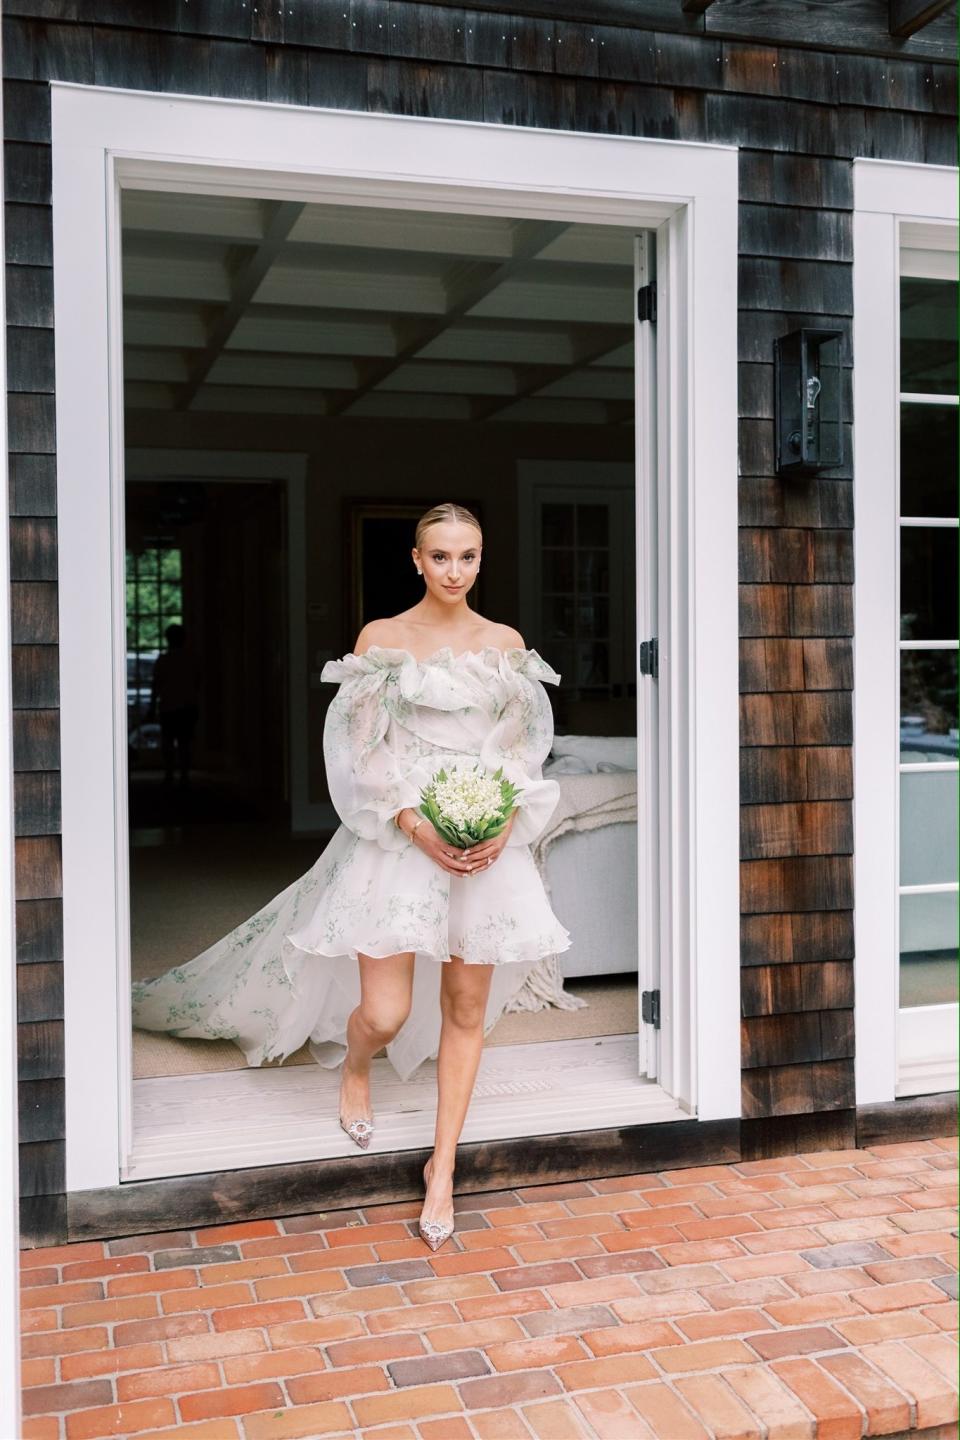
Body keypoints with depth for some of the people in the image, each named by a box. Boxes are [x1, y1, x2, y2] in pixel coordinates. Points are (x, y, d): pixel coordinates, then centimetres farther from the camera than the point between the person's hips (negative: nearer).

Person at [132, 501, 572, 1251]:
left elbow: (524, 751, 9)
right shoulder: (381, 638, 0)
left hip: (488, 842, 3)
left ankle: (443, 1167, 19)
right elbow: (364, 752, -3)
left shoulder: (507, 643, 8)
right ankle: (354, 1067, 34)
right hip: (399, 838, -2)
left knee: (467, 1008, 6)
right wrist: (419, 827, -15)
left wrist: (506, 825, -8)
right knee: (384, 1013, -4)